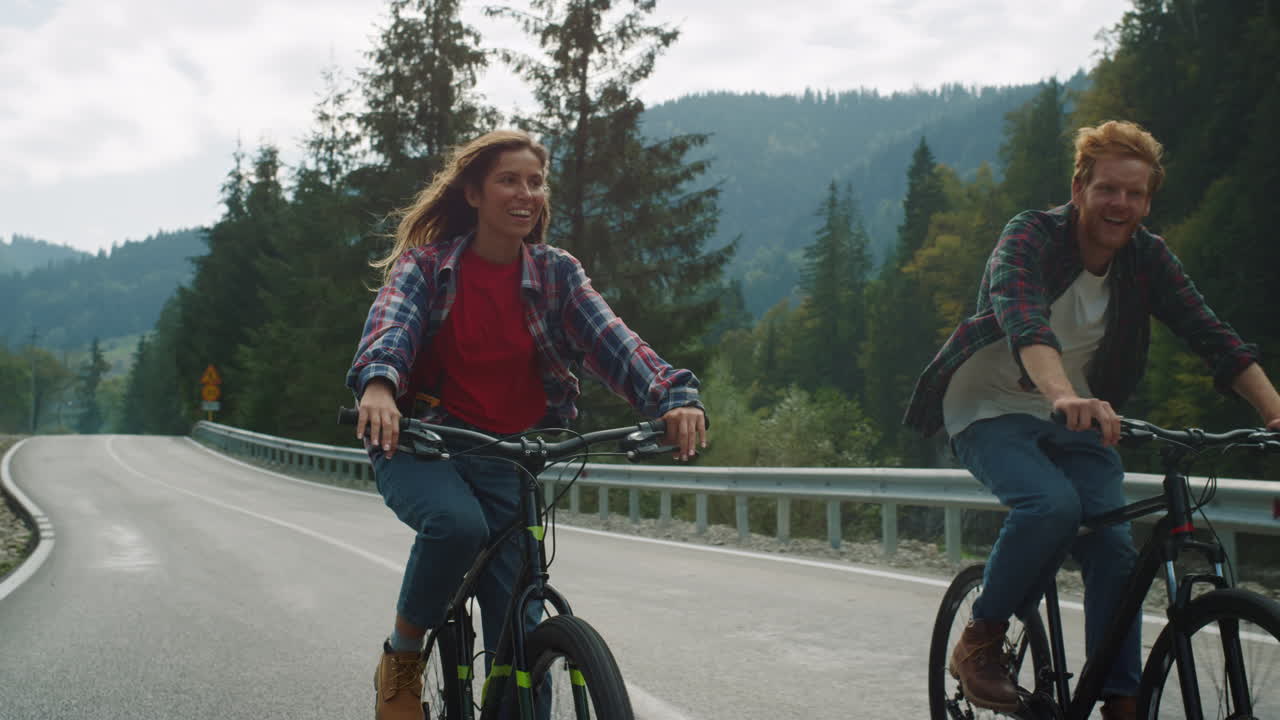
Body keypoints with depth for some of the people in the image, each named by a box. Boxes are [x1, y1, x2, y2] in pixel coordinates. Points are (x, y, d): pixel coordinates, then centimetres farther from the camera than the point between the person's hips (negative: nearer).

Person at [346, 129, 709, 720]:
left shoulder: (557, 273, 3)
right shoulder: (426, 264, -2)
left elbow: (613, 342, -12)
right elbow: (392, 321, -22)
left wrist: (675, 397, -32)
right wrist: (377, 384, -46)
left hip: (505, 460, 2)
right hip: (418, 446, -2)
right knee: (457, 522, -35)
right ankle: (401, 657, -8)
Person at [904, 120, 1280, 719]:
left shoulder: (1148, 258, -3)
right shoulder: (1032, 234, -20)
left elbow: (1209, 333, -9)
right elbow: (1021, 316, -38)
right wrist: (1064, 395, -57)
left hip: (1078, 420, 5)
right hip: (992, 409, -5)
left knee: (1115, 547, -13)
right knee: (1052, 504, -31)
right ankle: (979, 644, -12)